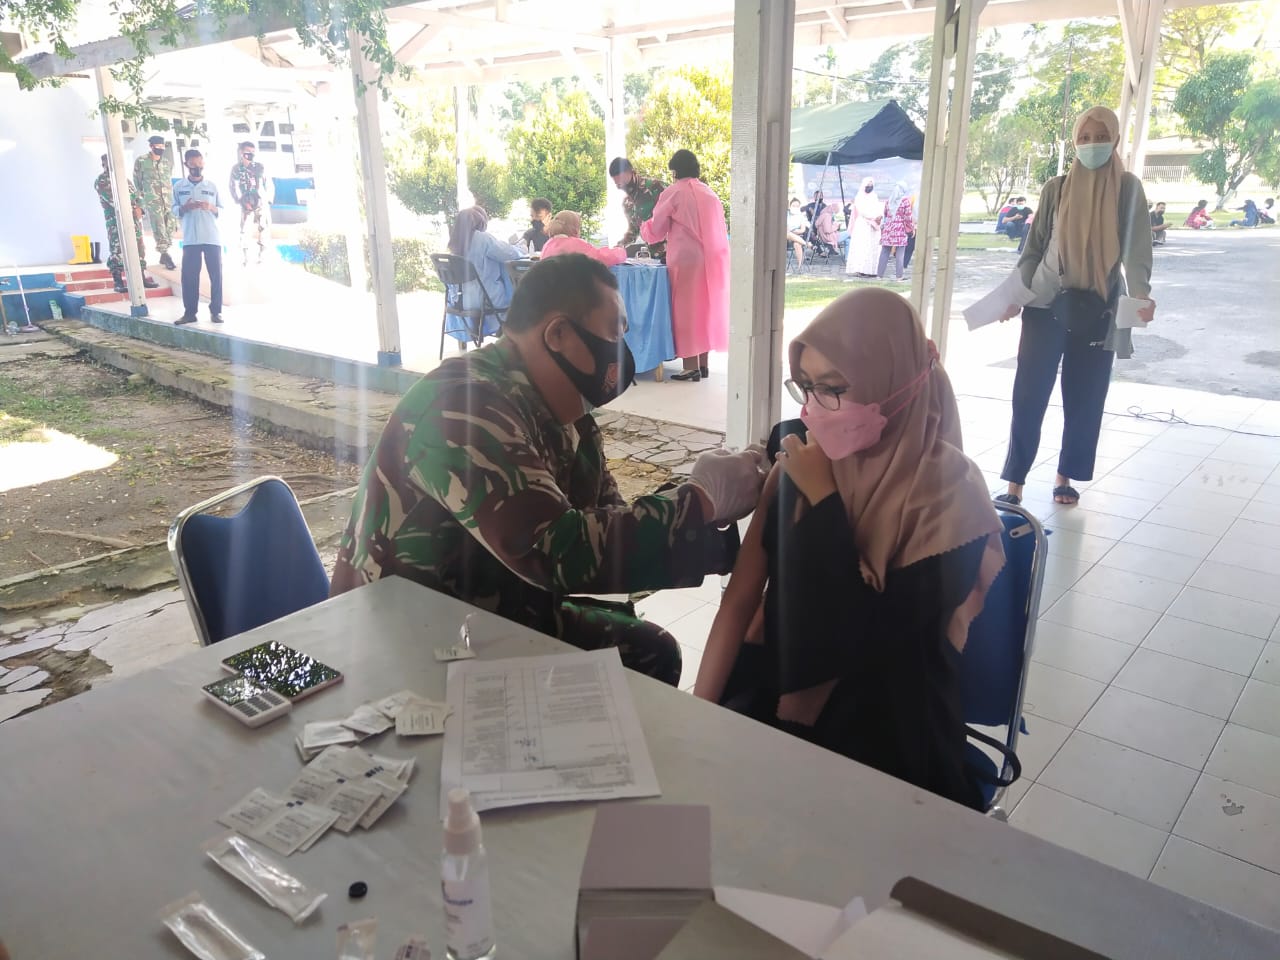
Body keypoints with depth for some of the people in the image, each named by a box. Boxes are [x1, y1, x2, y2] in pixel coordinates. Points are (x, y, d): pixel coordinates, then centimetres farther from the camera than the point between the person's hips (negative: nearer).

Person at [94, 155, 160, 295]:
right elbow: (111, 198, -14)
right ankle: (118, 282, -6)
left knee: (139, 246, 6)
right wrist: (127, 207, -20)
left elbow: (136, 194, 14)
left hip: (133, 217, 6)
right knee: (117, 249, -8)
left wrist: (138, 208, -5)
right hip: (115, 220, -6)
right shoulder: (101, 181, 0)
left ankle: (142, 277, 13)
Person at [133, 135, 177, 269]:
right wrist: (141, 195, 6)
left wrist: (171, 196, 13)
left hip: (168, 199, 5)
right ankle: (166, 256, -9)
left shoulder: (167, 162, 12)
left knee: (169, 228, 4)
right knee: (159, 230, -9)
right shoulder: (141, 161, -1)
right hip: (152, 201, -5)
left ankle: (164, 256, 14)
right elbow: (137, 181, 6)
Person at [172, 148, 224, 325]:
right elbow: (174, 211, 8)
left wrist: (211, 207, -11)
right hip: (190, 239, 0)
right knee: (189, 276, -1)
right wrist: (184, 208, -12)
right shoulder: (178, 186, 6)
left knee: (216, 275, 0)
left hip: (212, 238, 0)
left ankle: (215, 311, 8)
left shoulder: (212, 186, 7)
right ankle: (189, 312, 4)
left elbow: (222, 210, 9)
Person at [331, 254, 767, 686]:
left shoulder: (568, 419, 1)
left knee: (650, 652, 9)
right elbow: (559, 552, -35)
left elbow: (609, 535, 3)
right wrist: (700, 498, -25)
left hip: (505, 616, 8)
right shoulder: (467, 406, -27)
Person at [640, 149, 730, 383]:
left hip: (686, 260, -6)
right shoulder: (710, 193, 13)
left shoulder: (673, 192, -3)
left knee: (686, 310, 0)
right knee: (706, 308, 12)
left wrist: (643, 227, 26)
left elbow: (656, 231, 4)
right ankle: (703, 364, 15)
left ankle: (692, 367, -2)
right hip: (712, 259, 6)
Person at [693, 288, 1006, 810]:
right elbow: (740, 598, -3)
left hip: (883, 740, -4)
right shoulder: (803, 463, -3)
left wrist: (823, 502, -20)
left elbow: (873, 640, -20)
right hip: (776, 697, 4)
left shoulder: (948, 495, -16)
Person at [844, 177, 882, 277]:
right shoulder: (859, 198, 3)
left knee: (872, 249, -1)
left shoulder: (875, 198, 18)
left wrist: (880, 216, -15)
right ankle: (858, 270, -16)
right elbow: (862, 211, -10)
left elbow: (879, 209, 7)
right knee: (860, 248, -11)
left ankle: (870, 270, -2)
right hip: (861, 226, -5)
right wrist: (874, 217, -19)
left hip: (872, 228, 5)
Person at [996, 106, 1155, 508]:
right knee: (1029, 395, -4)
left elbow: (1136, 248, -5)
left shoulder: (1127, 188, 2)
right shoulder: (1056, 188, 4)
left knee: (1085, 399, 6)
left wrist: (1140, 293, -22)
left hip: (1097, 311, 0)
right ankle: (1014, 483, 1)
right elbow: (1034, 248, 5)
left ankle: (1065, 477, 21)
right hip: (1046, 306, 0)